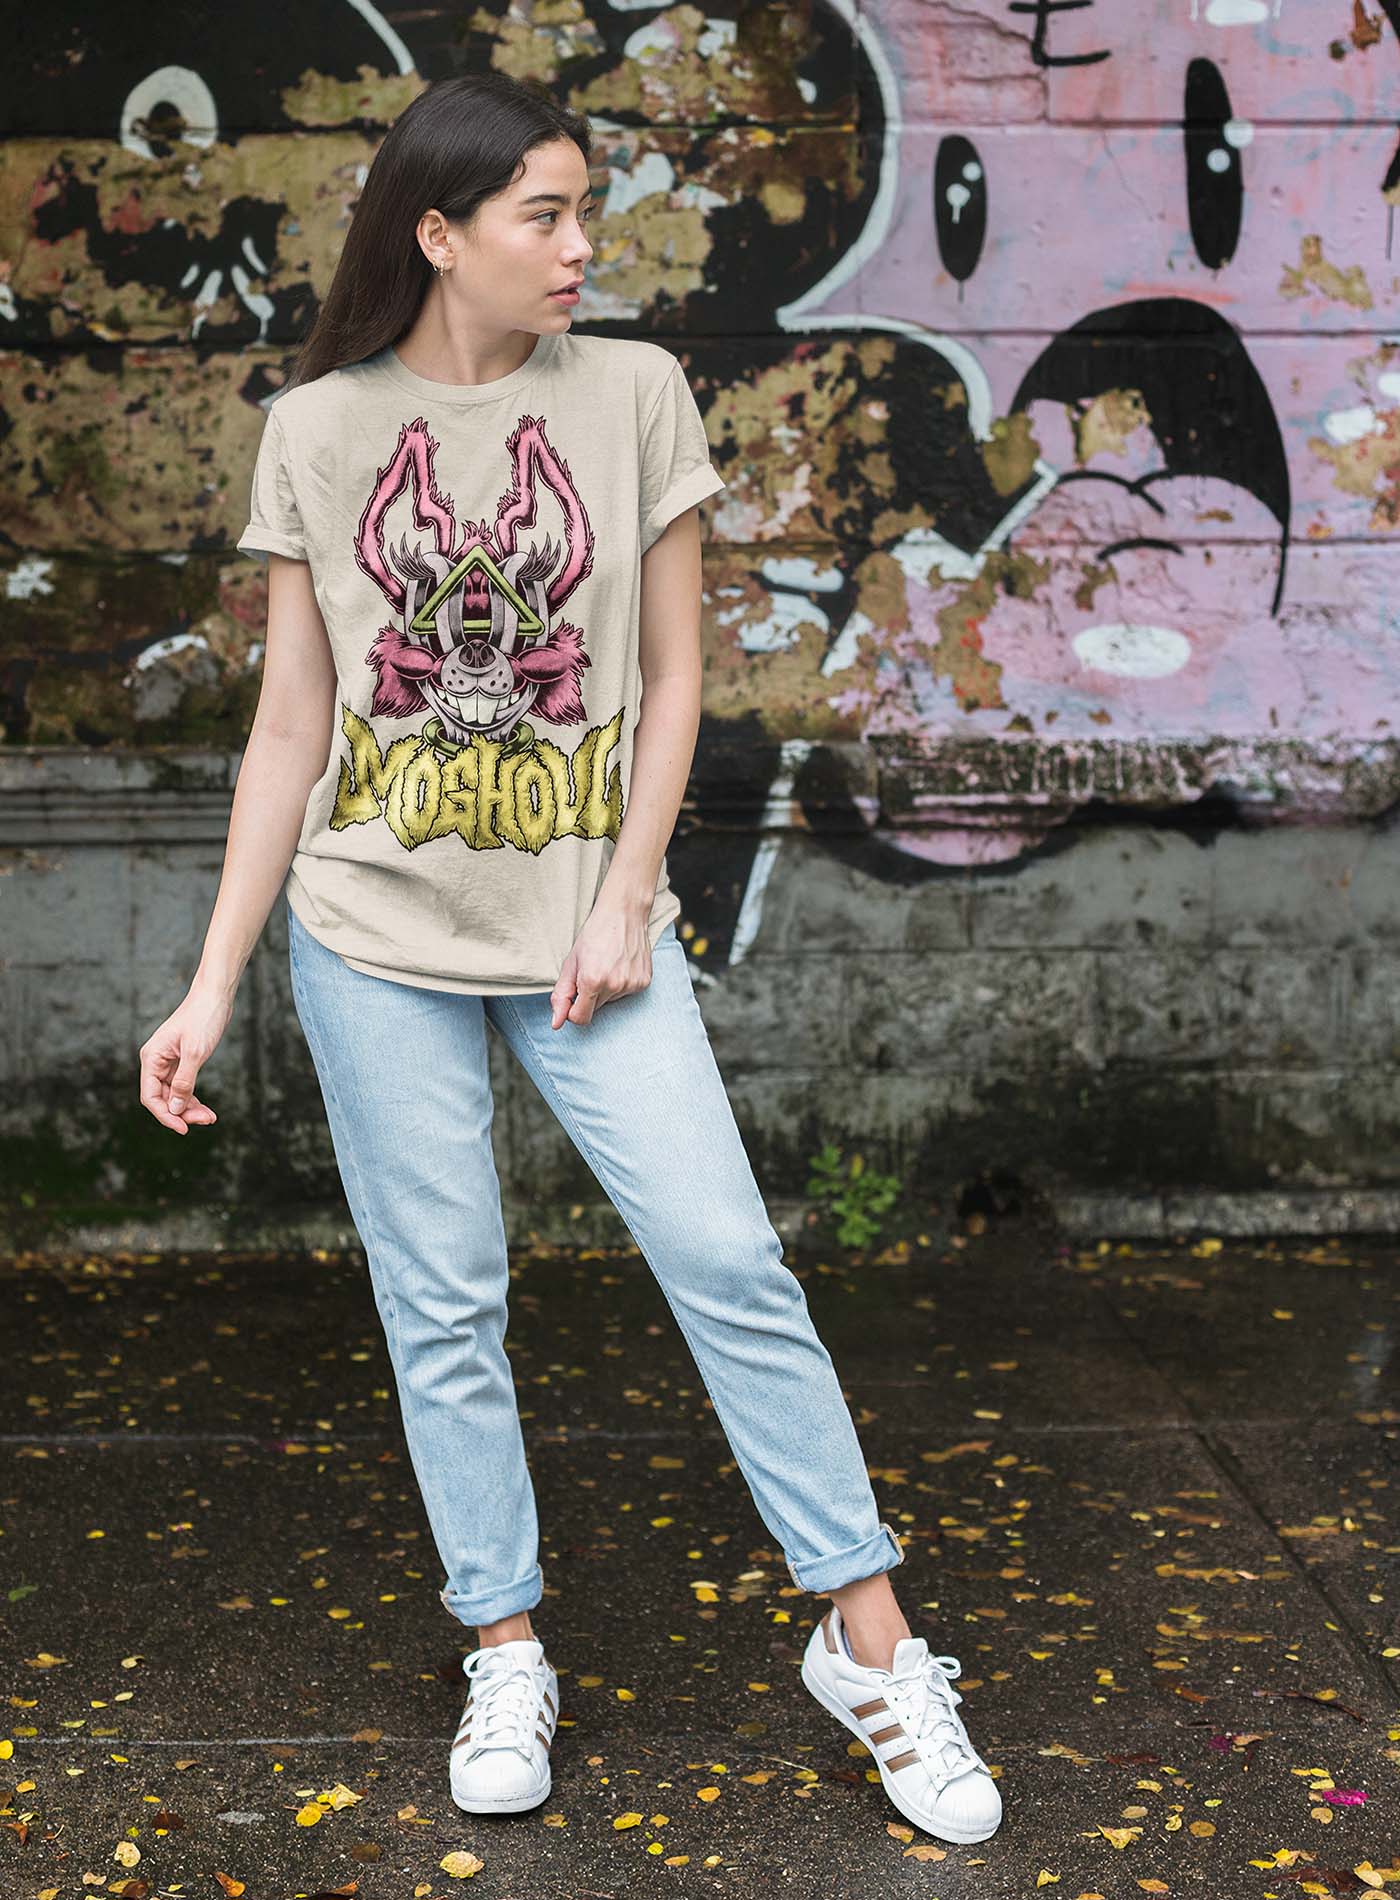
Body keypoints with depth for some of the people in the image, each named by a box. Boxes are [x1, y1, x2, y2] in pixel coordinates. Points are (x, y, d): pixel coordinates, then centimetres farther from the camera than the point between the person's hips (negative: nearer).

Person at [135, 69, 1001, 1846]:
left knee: (729, 1263, -4)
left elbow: (671, 679, 4)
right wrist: (213, 985, 1)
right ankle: (505, 1655, 23)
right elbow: (290, 727, 4)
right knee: (441, 1306, 6)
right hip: (375, 933, 1)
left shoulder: (632, 393, 1)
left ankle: (870, 1641, 10)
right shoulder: (315, 430, 2)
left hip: (585, 921, 0)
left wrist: (625, 903, -7)